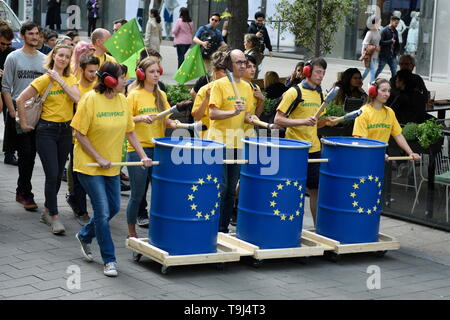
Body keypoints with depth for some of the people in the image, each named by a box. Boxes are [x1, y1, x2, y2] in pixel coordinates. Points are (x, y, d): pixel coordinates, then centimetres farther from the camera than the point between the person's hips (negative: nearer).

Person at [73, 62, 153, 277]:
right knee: (103, 212, -6)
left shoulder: (122, 101, 1)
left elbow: (130, 131, 9)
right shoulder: (91, 99, -17)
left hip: (112, 166, 7)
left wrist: (143, 155, -1)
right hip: (89, 164, -7)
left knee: (114, 208, 13)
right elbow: (79, 134, -15)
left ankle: (85, 236, 38)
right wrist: (98, 158, -18)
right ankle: (109, 260, 6)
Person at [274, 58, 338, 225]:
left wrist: (325, 121, 2)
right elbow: (278, 120, -12)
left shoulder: (320, 95, 13)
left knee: (316, 188, 9)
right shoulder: (294, 92, -8)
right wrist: (303, 121, -22)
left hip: (314, 149, 7)